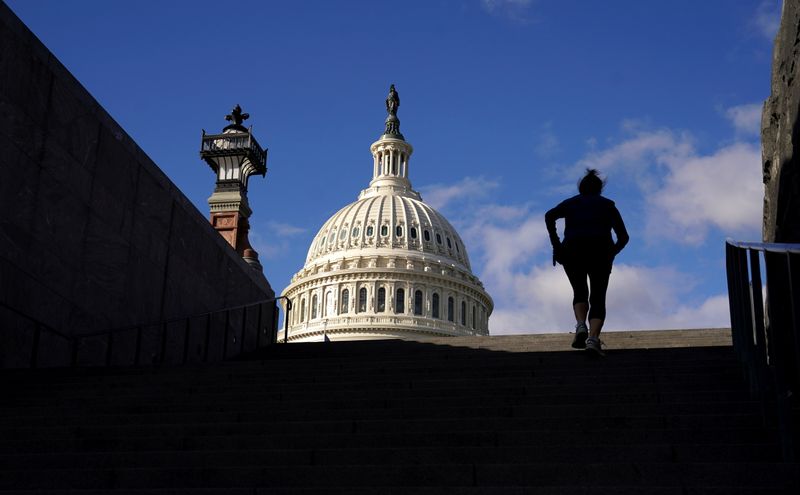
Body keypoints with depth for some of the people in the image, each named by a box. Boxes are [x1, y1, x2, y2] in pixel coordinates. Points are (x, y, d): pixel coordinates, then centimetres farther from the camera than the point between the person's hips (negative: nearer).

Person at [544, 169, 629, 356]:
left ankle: (581, 325, -10)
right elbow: (623, 237, 14)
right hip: (600, 250, -1)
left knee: (579, 293, 19)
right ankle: (593, 337, -21)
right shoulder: (607, 205, 24)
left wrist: (556, 245, 3)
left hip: (573, 250, 1)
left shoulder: (571, 202, 24)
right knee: (598, 298, 3)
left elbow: (549, 216, 2)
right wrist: (611, 254, 25)